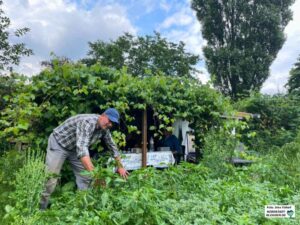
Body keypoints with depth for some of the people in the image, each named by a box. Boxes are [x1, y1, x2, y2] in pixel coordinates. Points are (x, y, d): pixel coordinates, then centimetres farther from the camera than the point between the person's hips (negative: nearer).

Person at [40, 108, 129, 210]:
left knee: (85, 177, 3)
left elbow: (112, 146, 1)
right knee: (51, 177, -11)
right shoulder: (87, 122, -37)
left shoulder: (104, 128, -11)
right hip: (58, 143, -7)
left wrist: (120, 166, 1)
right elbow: (81, 148, -50)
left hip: (75, 148, 7)